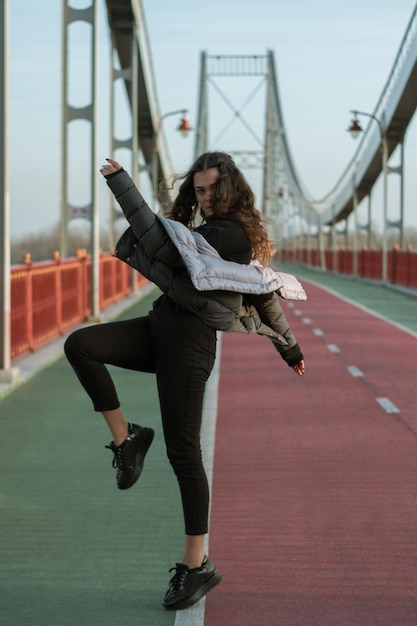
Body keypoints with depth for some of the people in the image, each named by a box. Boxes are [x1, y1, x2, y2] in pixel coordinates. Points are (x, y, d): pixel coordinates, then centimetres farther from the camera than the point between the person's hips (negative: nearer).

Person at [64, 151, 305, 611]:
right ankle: (125, 438, -2)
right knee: (80, 345, -10)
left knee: (182, 451, -5)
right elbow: (264, 295, 25)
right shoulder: (208, 230, 18)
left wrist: (119, 182, -13)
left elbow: (164, 246, -20)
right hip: (161, 326, 9)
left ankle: (196, 565, 5)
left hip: (189, 340, -9)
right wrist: (288, 346, 34)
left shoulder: (230, 233, -12)